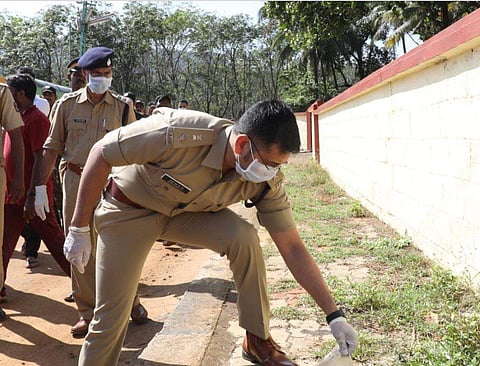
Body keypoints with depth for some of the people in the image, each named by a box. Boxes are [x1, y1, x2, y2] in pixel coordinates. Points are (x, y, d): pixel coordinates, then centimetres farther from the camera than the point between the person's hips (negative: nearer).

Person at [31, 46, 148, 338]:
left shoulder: (123, 107, 2)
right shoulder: (67, 104, 4)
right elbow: (52, 148, 6)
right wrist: (41, 187, 1)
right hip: (76, 182, 1)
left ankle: (131, 302, 23)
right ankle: (88, 311, 19)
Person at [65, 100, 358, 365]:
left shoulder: (267, 181, -22)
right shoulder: (178, 135, -37)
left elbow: (293, 248, -14)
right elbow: (101, 153, -23)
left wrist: (334, 314, -14)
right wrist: (80, 228, -18)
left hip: (188, 211, 3)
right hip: (129, 209, -2)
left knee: (244, 238, -24)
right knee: (111, 316, -4)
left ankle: (258, 340, -5)